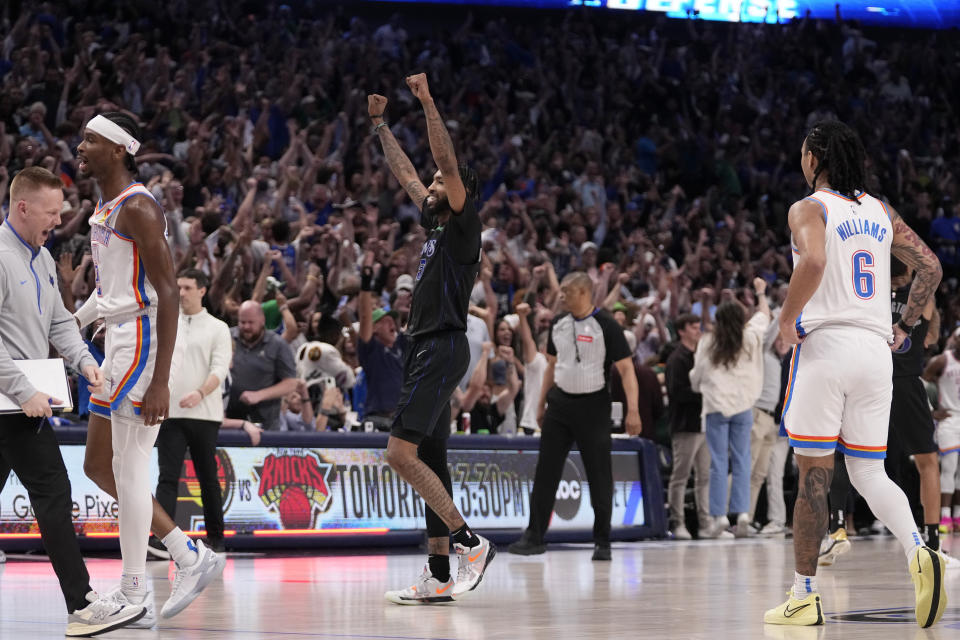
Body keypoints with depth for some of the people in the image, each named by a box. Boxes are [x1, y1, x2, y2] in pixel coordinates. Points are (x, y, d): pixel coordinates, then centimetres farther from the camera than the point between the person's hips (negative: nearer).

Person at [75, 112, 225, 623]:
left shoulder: (137, 207, -16)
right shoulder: (104, 207, 15)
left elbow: (167, 293, -20)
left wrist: (160, 381, -24)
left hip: (143, 342, -10)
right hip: (118, 344, 10)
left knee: (129, 469, -6)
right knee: (99, 466, 12)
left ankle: (132, 596, 0)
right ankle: (190, 556, 16)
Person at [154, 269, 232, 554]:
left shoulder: (218, 328, 3)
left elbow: (219, 369, -8)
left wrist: (200, 393, -24)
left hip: (204, 414, -2)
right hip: (170, 413, 2)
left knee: (208, 477, 6)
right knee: (168, 477, -8)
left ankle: (215, 536, 16)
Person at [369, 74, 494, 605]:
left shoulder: (464, 226, -4)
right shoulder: (436, 229, 18)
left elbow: (447, 162, -15)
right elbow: (404, 173, 29)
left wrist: (428, 102, -15)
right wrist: (379, 124, 32)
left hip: (443, 350, -10)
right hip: (425, 351, 10)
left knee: (401, 452, -18)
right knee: (429, 461, 7)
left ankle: (470, 542, -14)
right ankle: (439, 576, 8)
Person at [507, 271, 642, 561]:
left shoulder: (605, 325, -12)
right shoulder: (558, 324, 6)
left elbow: (626, 369, -14)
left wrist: (632, 410, -23)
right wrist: (542, 405, 17)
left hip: (593, 405, -5)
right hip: (560, 404, 5)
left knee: (599, 475, 0)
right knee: (545, 471, 2)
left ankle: (602, 542, 10)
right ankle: (534, 537, 7)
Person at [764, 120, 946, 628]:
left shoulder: (808, 208, -4)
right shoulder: (881, 212, 15)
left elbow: (813, 262, -23)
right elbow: (930, 268, 12)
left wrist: (787, 318, -10)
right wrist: (905, 327, 17)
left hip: (824, 344, -5)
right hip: (875, 349, 5)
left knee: (813, 474, 1)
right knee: (869, 473, 10)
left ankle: (805, 595, 6)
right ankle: (918, 553, -17)